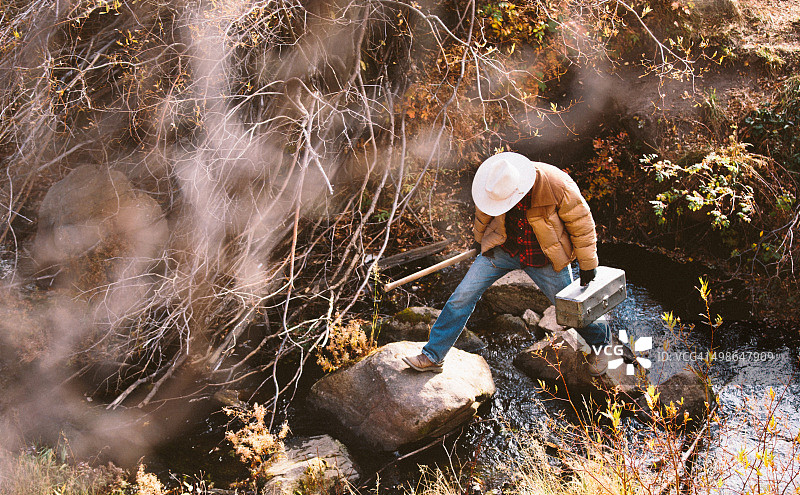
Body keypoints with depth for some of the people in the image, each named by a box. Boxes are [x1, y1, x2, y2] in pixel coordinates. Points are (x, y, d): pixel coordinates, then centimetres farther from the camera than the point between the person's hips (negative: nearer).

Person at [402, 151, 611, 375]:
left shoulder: (558, 187, -30)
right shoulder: (494, 184, -20)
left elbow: (581, 223, -14)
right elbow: (483, 213, 5)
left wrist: (587, 265, -6)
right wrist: (479, 238, 20)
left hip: (543, 259, -2)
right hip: (503, 248, 2)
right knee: (463, 295, -7)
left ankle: (599, 341, 42)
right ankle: (432, 356, 3)